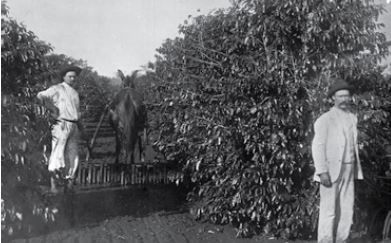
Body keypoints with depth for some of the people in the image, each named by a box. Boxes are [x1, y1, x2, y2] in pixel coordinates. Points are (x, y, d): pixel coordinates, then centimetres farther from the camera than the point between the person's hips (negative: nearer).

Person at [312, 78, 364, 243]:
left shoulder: (352, 118, 13)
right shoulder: (325, 120, -7)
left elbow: (353, 144, 17)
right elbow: (317, 146, -12)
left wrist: (356, 169, 10)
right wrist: (322, 172, -20)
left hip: (349, 170, 6)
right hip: (332, 171, -6)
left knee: (347, 209, 7)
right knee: (329, 210, -5)